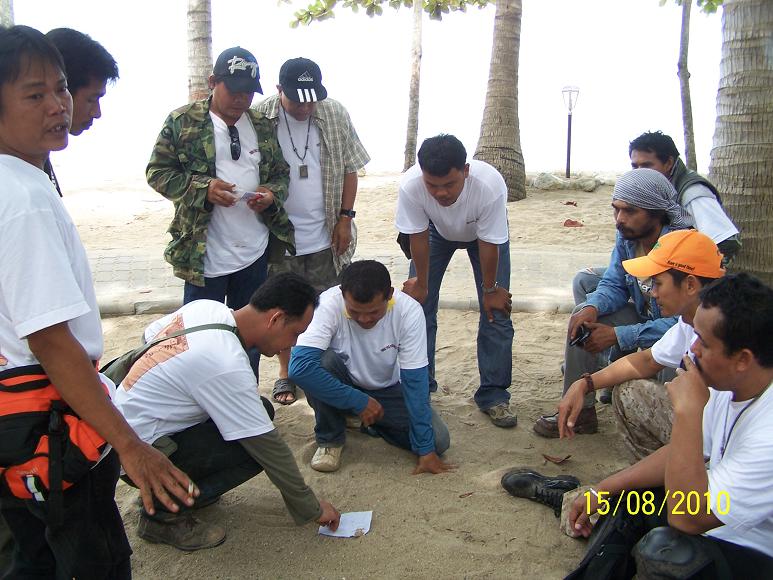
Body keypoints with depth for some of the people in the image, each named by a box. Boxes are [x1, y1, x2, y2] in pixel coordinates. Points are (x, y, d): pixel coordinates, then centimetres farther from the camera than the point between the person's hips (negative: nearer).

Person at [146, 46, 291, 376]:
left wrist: (271, 194, -8)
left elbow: (281, 174, 16)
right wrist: (202, 187, -18)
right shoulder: (183, 122, -3)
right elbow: (157, 171, -3)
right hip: (204, 255, -4)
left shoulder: (262, 126, 9)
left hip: (255, 253, 4)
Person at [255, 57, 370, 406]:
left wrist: (345, 218, -1)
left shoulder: (334, 114, -3)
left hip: (325, 235, 1)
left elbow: (349, 169, 3)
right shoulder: (260, 118, -9)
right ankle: (285, 373, 29)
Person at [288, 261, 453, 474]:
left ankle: (375, 424, 11)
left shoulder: (409, 310, -25)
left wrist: (426, 450, -21)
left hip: (388, 390, 2)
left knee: (439, 440, -17)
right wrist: (359, 401, -34)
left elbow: (416, 382, -21)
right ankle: (330, 438, -8)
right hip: (342, 387, -1)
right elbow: (299, 367, -40)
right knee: (322, 361, -33)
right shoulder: (328, 304, -30)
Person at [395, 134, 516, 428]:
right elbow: (418, 237, -22)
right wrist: (421, 284, -10)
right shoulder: (410, 185, -38)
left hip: (484, 234, -1)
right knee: (417, 305, -3)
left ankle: (493, 395, 9)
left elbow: (489, 244, -27)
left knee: (496, 311, -6)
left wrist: (490, 289, -14)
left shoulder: (490, 185, -42)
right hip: (437, 231, 1)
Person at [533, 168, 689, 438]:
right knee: (583, 315, -6)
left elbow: (682, 322, -32)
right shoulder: (627, 236, -7)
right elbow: (614, 285, 2)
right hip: (645, 318, 8)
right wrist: (592, 308, -21)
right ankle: (579, 410, 1)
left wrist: (617, 335, -30)